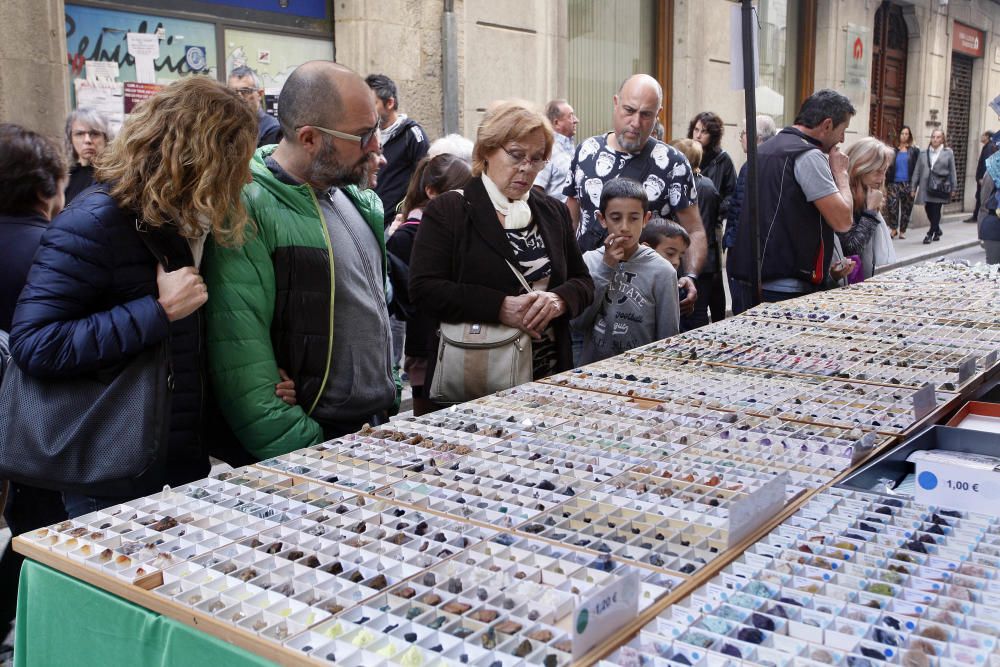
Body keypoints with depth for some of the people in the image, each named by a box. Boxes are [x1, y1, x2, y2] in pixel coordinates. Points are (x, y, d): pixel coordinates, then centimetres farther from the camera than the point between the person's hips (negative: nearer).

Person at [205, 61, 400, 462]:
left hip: (381, 429, 7)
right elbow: (242, 370, -22)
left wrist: (392, 399, 15)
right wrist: (308, 457, -22)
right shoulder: (249, 214, -18)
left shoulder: (360, 200, 7)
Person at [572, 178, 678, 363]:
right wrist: (605, 268, -7)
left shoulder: (662, 271, -4)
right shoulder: (589, 260, 4)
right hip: (591, 367, 0)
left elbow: (668, 339, 1)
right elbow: (578, 323, -5)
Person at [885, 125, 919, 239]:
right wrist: (887, 181, 1)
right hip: (894, 182, 0)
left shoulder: (914, 151, 4)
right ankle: (893, 229, -2)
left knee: (906, 208, 7)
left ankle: (902, 231, 18)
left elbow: (917, 168, 3)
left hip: (907, 183, 0)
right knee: (891, 206, -16)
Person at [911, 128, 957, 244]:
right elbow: (917, 171, 10)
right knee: (928, 211, 6)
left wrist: (953, 188, 1)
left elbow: (952, 172, 5)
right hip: (926, 187, 3)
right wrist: (913, 187, 6)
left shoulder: (948, 153, 5)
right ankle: (937, 230, 28)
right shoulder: (923, 153, 10)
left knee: (936, 211, -3)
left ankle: (931, 234, 5)